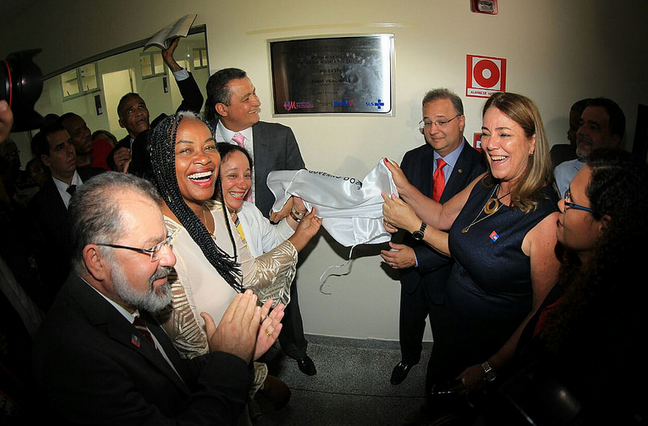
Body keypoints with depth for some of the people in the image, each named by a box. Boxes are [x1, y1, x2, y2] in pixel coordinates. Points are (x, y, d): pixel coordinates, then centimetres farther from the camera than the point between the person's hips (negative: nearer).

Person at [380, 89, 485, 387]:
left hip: (450, 272, -3)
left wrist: (418, 257, -30)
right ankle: (408, 358, 59)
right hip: (412, 268, 4)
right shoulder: (413, 159, -5)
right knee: (409, 325, 27)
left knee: (445, 334, 23)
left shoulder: (480, 168, -22)